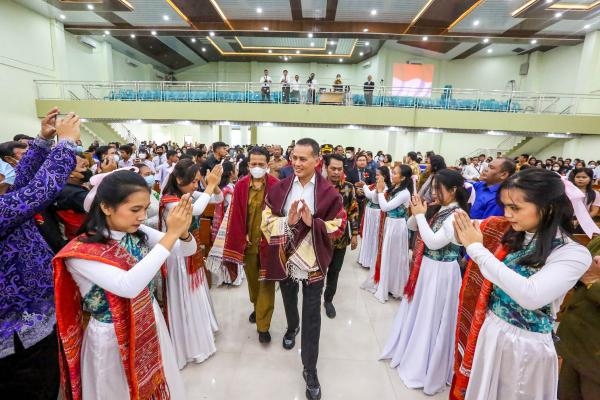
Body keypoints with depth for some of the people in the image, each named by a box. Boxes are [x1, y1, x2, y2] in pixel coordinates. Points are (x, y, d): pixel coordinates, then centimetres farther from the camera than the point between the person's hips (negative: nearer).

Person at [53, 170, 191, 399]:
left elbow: (187, 250, -6)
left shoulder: (137, 233, -9)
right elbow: (128, 286, -37)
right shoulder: (79, 252, -23)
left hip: (151, 324, 5)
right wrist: (171, 235, -39)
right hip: (112, 338, -5)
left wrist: (183, 232, -30)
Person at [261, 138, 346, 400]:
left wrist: (312, 222, -25)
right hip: (285, 259, 3)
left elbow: (339, 227, -8)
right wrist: (288, 221, -24)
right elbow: (266, 221, -5)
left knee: (312, 317, 6)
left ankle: (310, 369, 24)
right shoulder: (279, 188, -6)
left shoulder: (329, 192, -12)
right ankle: (292, 327, 60)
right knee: (289, 301, 27)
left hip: (313, 262, -2)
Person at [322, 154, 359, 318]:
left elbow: (353, 211, 2)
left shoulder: (348, 187, -4)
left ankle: (328, 300, 36)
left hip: (341, 238, 2)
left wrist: (355, 234, 0)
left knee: (334, 271, 15)